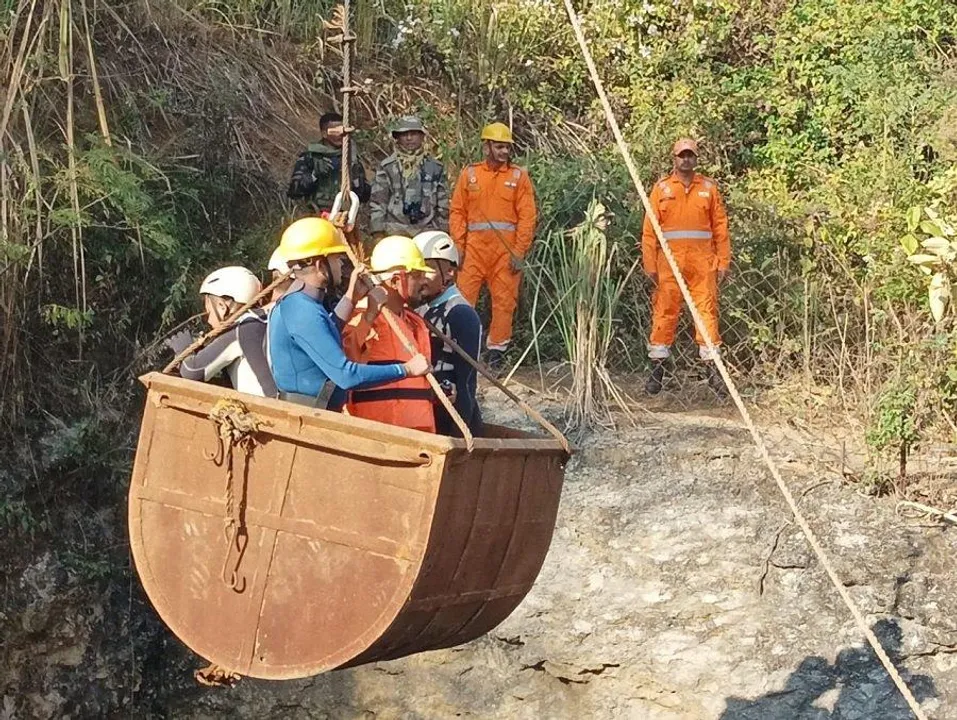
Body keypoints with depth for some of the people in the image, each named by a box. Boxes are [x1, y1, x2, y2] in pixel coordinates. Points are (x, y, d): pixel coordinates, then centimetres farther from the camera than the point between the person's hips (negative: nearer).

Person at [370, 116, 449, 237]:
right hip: (395, 234, -2)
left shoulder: (435, 167, 11)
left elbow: (443, 208, 14)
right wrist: (379, 235, -3)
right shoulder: (386, 167, 6)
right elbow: (376, 204, 4)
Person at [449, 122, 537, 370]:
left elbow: (527, 217, 0)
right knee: (464, 297, -3)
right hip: (475, 245, 1)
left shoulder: (519, 176, 5)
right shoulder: (469, 174, 9)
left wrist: (520, 251, -7)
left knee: (504, 300, 2)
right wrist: (458, 246, -2)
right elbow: (457, 212, 7)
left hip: (506, 248, -1)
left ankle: (497, 349, 11)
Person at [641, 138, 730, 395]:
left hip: (703, 263, 1)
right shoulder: (661, 188, 7)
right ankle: (657, 371, 7)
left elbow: (720, 227, 8)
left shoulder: (708, 188, 10)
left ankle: (712, 369, 6)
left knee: (707, 311, 0)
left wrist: (723, 262, 2)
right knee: (664, 313, 0)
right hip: (669, 262, -1)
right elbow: (649, 229, 3)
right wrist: (650, 264, -4)